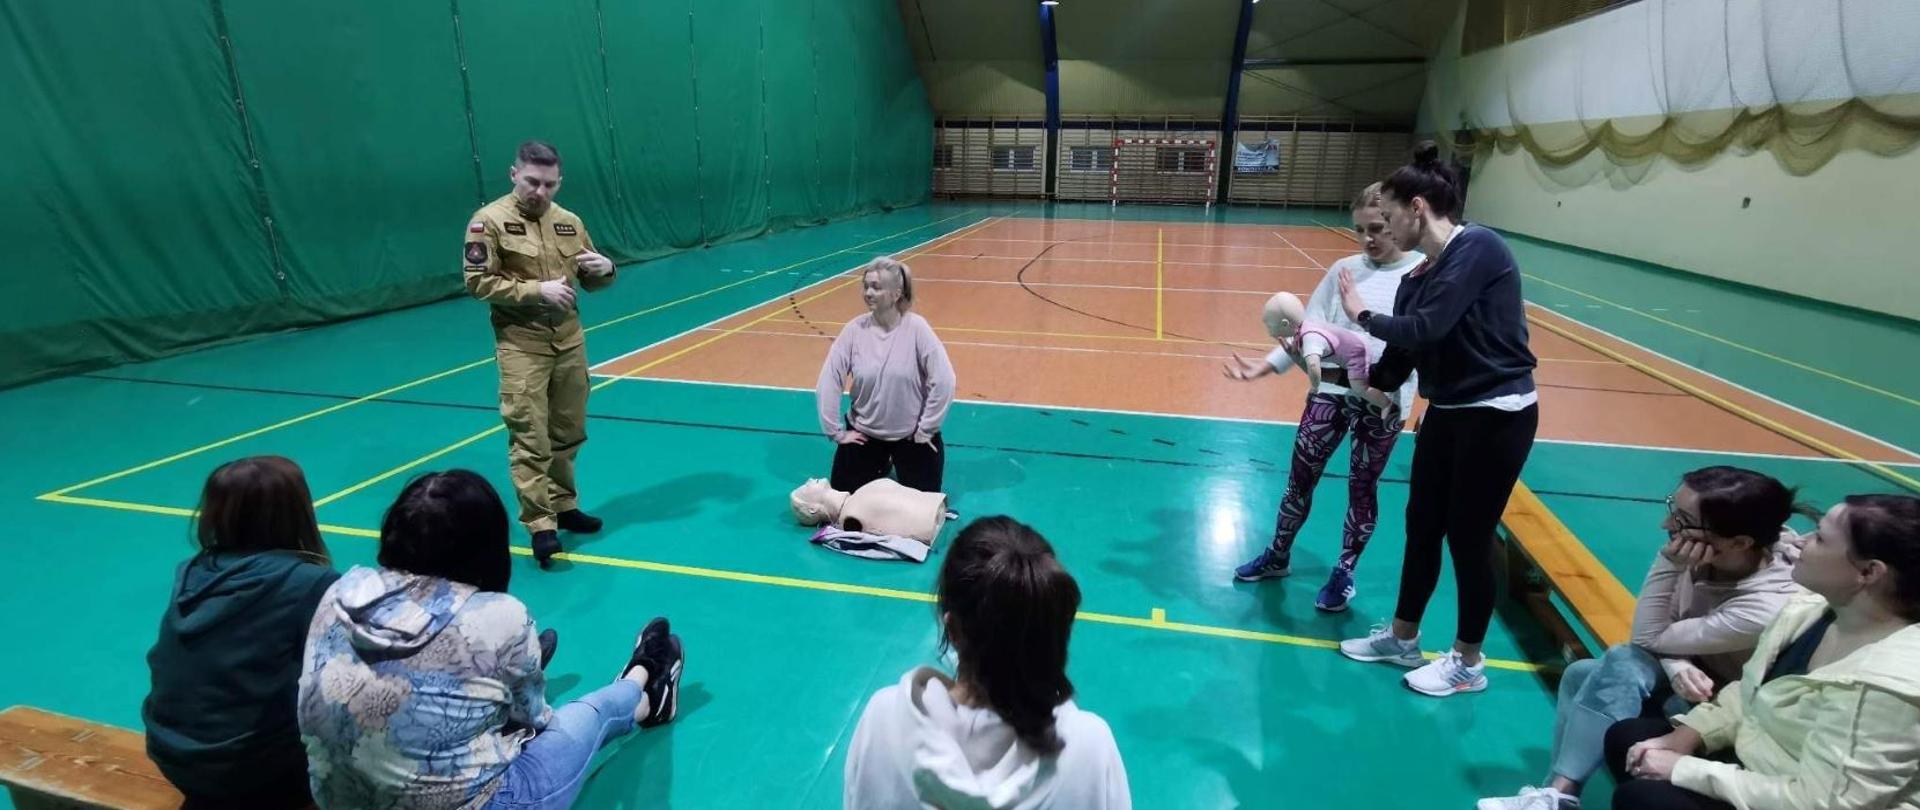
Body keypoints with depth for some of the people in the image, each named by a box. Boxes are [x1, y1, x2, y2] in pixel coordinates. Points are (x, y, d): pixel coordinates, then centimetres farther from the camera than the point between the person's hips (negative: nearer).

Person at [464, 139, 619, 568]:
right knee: (530, 439, -5)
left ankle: (563, 506, 28)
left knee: (567, 433, 13)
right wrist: (537, 289, -19)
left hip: (569, 340, 5)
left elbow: (591, 281, 15)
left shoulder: (569, 222, 7)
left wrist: (604, 269, -8)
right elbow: (478, 281, -12)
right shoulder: (489, 221, -8)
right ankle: (540, 525, 0)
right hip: (521, 345, -5)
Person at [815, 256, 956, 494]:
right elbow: (828, 383, -9)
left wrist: (926, 429, -13)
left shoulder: (916, 328, -19)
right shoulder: (854, 330, -12)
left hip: (910, 434, -2)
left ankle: (899, 463, 37)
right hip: (863, 432, 2)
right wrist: (835, 431, -8)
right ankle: (880, 464, 35)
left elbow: (944, 381, -18)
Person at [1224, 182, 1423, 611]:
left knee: (1363, 487, 11)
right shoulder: (1344, 269, 4)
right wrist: (1266, 366, -3)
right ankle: (1278, 556, 31)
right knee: (1301, 475, 11)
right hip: (1330, 389, 3)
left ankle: (1344, 573, 28)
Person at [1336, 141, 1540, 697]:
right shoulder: (1416, 278, 5)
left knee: (1468, 537, 3)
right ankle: (1402, 638, 33)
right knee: (1421, 524, 15)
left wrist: (1362, 314, -12)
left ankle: (1468, 664, 24)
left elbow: (1426, 330, -27)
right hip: (1447, 413, 8)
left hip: (1497, 417, -8)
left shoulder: (1479, 249, -18)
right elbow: (1394, 367, 7)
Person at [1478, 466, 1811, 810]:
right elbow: (1663, 631, -6)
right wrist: (1678, 668, -27)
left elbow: (1649, 637, -24)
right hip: (1692, 676, 7)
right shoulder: (1710, 553, -17)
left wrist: (1669, 561, -32)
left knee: (1624, 663, -28)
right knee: (1579, 675, -8)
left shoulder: (1768, 607, -34)